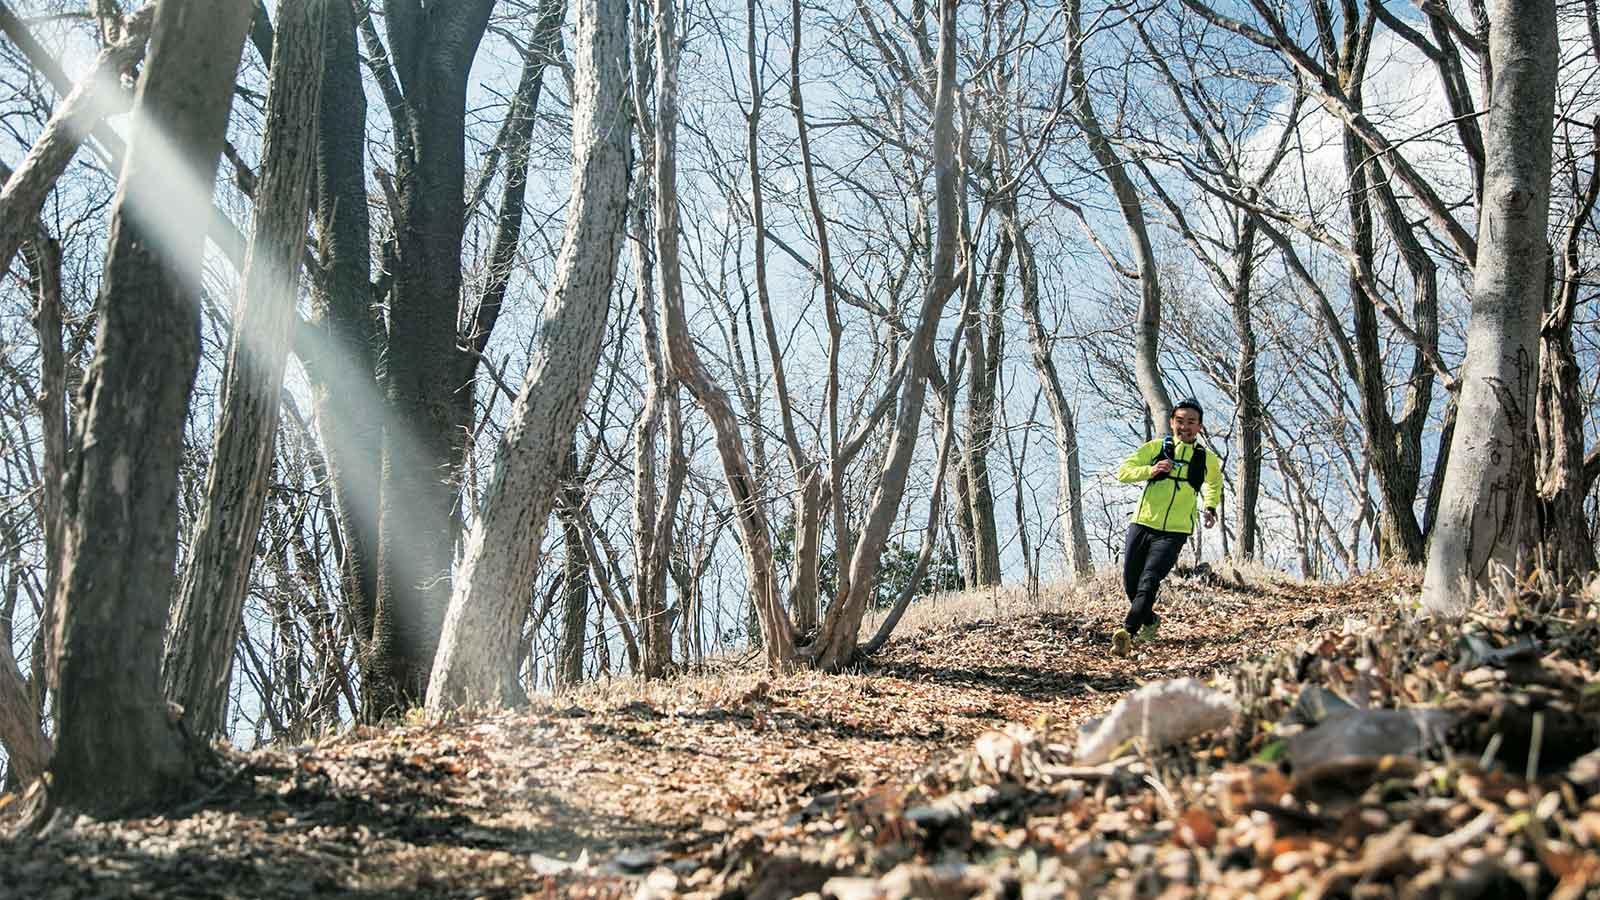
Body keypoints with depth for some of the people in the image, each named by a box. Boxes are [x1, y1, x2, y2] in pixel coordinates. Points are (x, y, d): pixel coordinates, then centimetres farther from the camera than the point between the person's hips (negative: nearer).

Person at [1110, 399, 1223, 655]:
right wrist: (1149, 471, -17)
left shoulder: (1207, 460, 9)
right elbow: (1123, 472, -1)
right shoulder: (1156, 447, 4)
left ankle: (1126, 632, -24)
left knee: (1149, 582, -19)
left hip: (1174, 532, -1)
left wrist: (1211, 508, 19)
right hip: (1142, 524, 2)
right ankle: (1149, 621, 33)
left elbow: (1214, 483, 32)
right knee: (1131, 583, 7)